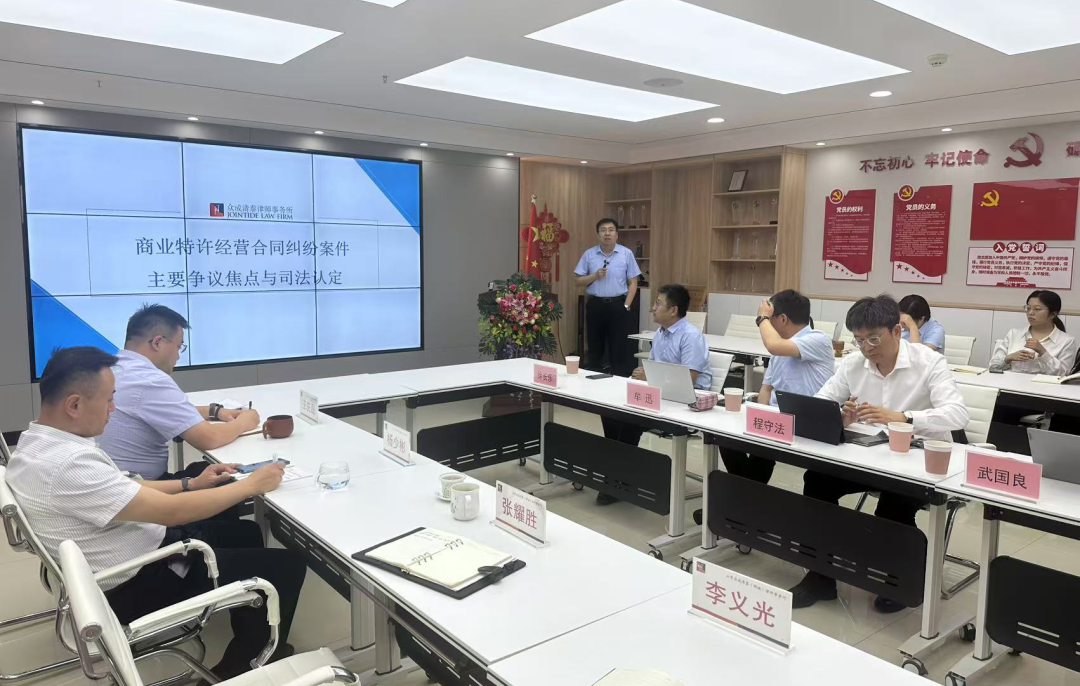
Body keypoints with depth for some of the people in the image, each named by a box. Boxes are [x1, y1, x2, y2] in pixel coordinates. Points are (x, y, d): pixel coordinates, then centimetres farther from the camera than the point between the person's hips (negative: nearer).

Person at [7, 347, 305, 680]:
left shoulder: (38, 441, 0)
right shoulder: (67, 465, -33)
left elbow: (120, 486, 11)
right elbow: (171, 512, -29)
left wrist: (192, 484, 5)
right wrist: (251, 485, -18)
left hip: (131, 557, 10)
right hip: (137, 585, -10)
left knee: (246, 532, 23)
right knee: (286, 566, -2)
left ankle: (248, 643, 37)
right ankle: (237, 668, 21)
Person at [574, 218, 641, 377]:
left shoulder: (626, 254, 0)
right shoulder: (589, 254, 3)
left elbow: (633, 283, 2)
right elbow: (579, 281, 5)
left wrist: (626, 306, -7)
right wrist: (595, 276, -12)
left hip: (618, 305, -1)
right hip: (595, 305, 2)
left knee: (620, 348, 0)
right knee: (595, 348, 10)